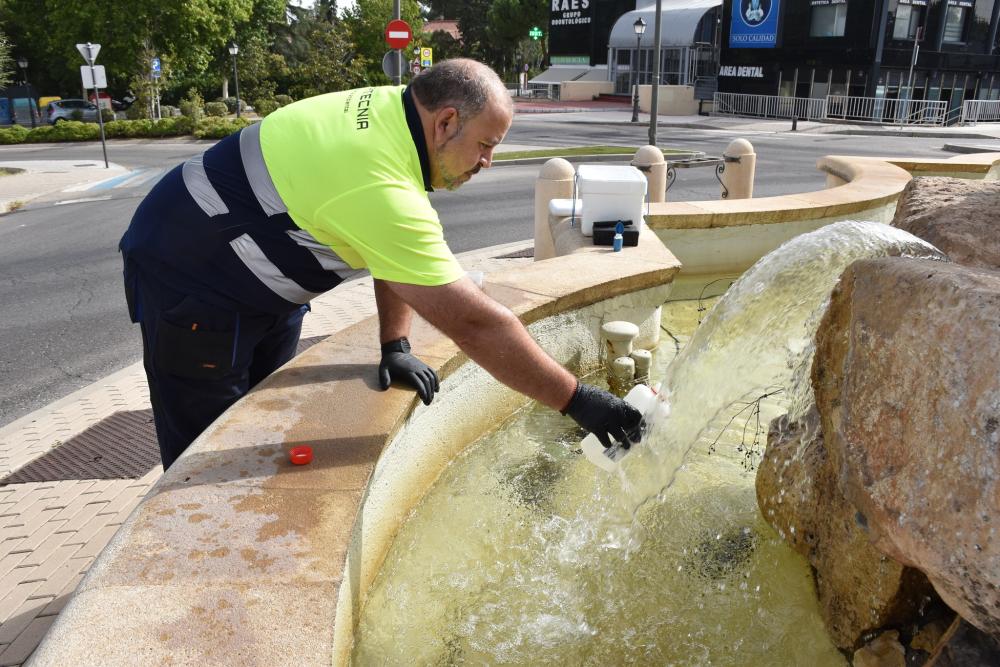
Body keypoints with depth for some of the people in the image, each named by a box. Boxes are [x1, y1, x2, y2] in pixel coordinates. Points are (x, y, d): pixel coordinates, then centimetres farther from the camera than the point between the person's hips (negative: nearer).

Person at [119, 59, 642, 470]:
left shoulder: (391, 109, -9)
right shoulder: (381, 190, -36)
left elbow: (398, 253, 0)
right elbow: (474, 324, -34)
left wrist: (395, 345, -7)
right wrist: (577, 399, -28)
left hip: (261, 286, 9)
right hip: (189, 285, -9)